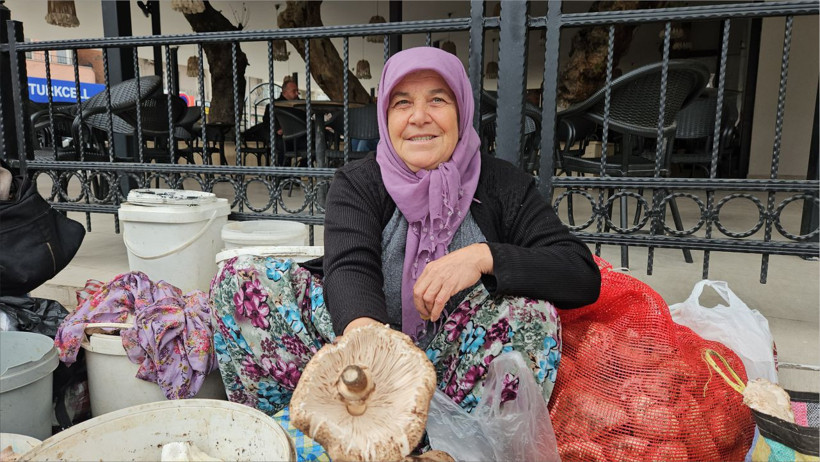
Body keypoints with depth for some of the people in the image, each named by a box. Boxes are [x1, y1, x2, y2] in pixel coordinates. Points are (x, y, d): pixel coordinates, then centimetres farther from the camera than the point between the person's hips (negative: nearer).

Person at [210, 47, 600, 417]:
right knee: (243, 276, -14)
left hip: (451, 370, 0)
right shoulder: (357, 183, -1)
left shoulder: (502, 185, -1)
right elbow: (349, 269, -19)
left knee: (529, 308, -28)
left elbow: (584, 276, -10)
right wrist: (362, 328, -42)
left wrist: (483, 256, -26)